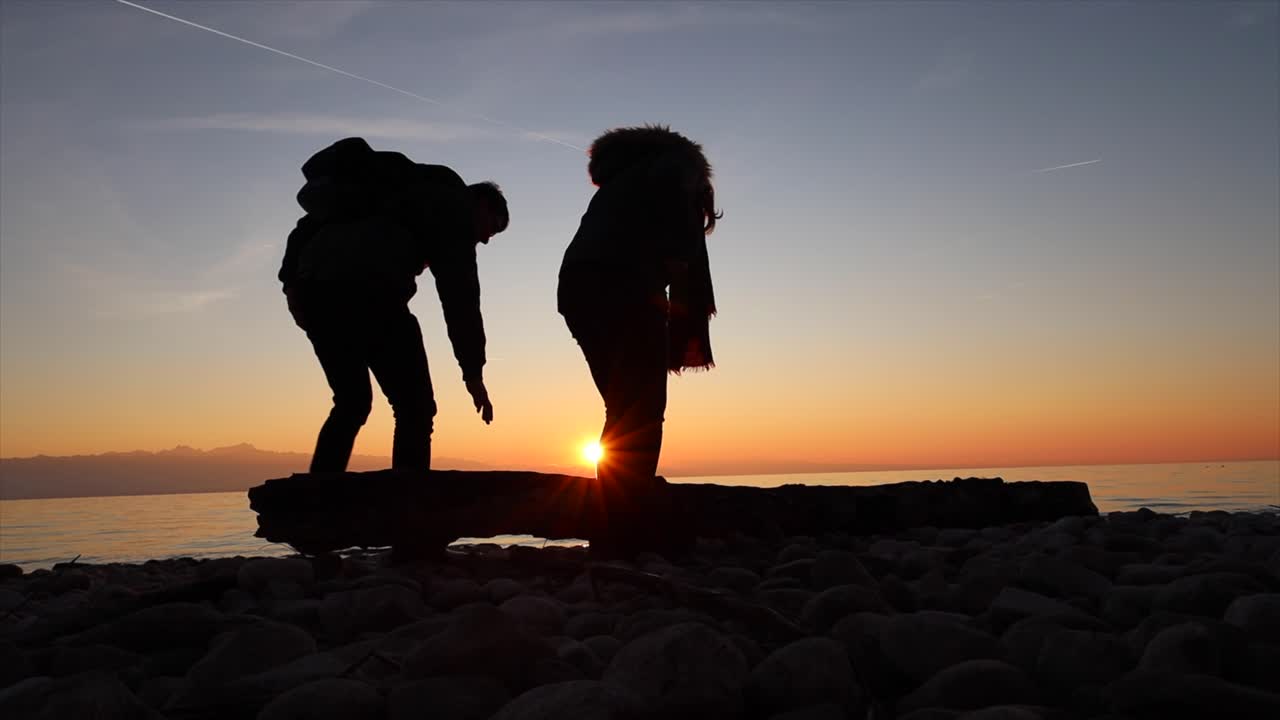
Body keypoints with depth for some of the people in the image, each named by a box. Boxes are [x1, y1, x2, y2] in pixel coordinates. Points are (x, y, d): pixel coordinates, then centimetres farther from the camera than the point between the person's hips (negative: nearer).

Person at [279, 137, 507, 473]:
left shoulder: (401, 191, 37)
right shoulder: (452, 203, 16)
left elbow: (314, 221, 26)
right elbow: (459, 291, 3)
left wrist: (293, 280, 15)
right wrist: (473, 371, 3)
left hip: (313, 280, 8)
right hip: (369, 287, -7)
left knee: (352, 402, 18)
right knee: (415, 407, 0)